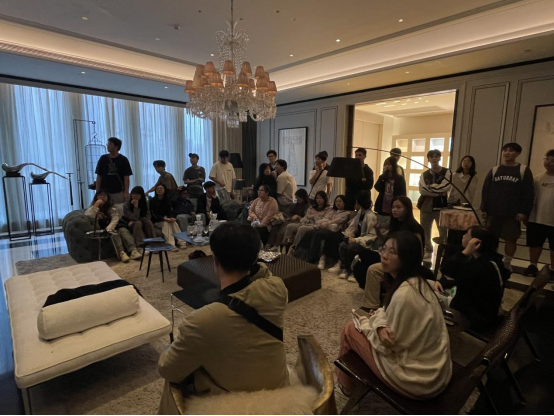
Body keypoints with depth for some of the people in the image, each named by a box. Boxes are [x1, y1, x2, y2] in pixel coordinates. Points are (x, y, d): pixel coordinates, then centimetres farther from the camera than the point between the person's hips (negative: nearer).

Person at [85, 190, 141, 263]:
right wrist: (96, 205, -14)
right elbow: (88, 216, -11)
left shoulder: (112, 208, 14)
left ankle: (133, 250, -52)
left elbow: (115, 219, -4)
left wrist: (108, 229, -21)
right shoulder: (93, 209, 12)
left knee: (123, 230, -31)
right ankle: (121, 252, -56)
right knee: (114, 233, -35)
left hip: (111, 229, 2)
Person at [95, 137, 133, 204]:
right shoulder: (103, 159, 5)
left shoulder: (123, 160, -1)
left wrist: (126, 192, -10)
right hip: (105, 193, 2)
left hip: (119, 193, -2)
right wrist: (97, 192, 2)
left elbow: (126, 177, -3)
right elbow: (99, 176, 7)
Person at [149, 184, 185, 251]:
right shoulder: (153, 201, -7)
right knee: (166, 223, -32)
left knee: (174, 223, -28)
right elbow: (154, 215, -13)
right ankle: (170, 245, -41)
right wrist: (165, 219, -29)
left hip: (167, 219, 3)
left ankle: (181, 241, -33)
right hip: (156, 222, -3)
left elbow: (170, 211, -2)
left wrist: (172, 218, -26)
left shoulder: (167, 199, 5)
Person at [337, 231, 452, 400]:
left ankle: (346, 384, 28)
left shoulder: (404, 294, -31)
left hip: (419, 379, -8)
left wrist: (364, 323, -3)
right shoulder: (417, 281, -2)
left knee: (350, 329, 1)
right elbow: (390, 313, 8)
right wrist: (381, 326, -13)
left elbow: (388, 344, -20)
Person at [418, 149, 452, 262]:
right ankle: (427, 253, 22)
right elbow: (422, 190, -7)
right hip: (426, 206, 3)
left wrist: (431, 187, -10)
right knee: (425, 232, 8)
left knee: (444, 233, -3)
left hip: (442, 207, -3)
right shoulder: (424, 174, 9)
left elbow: (447, 186, -14)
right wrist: (439, 192, -13)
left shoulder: (447, 172, 3)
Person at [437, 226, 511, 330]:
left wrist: (466, 251, -39)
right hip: (477, 312, 9)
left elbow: (446, 271, -39)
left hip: (479, 319, -9)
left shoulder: (484, 266, -33)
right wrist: (442, 282, -10)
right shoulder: (482, 259, 1)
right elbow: (460, 276, 8)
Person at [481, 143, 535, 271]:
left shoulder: (524, 171, 1)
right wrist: (484, 208, 0)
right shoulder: (494, 170, 8)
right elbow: (486, 191, 6)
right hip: (494, 212, 2)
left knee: (511, 238, 4)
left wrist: (524, 212, -10)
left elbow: (529, 194, -3)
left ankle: (507, 263, 21)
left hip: (513, 214, -2)